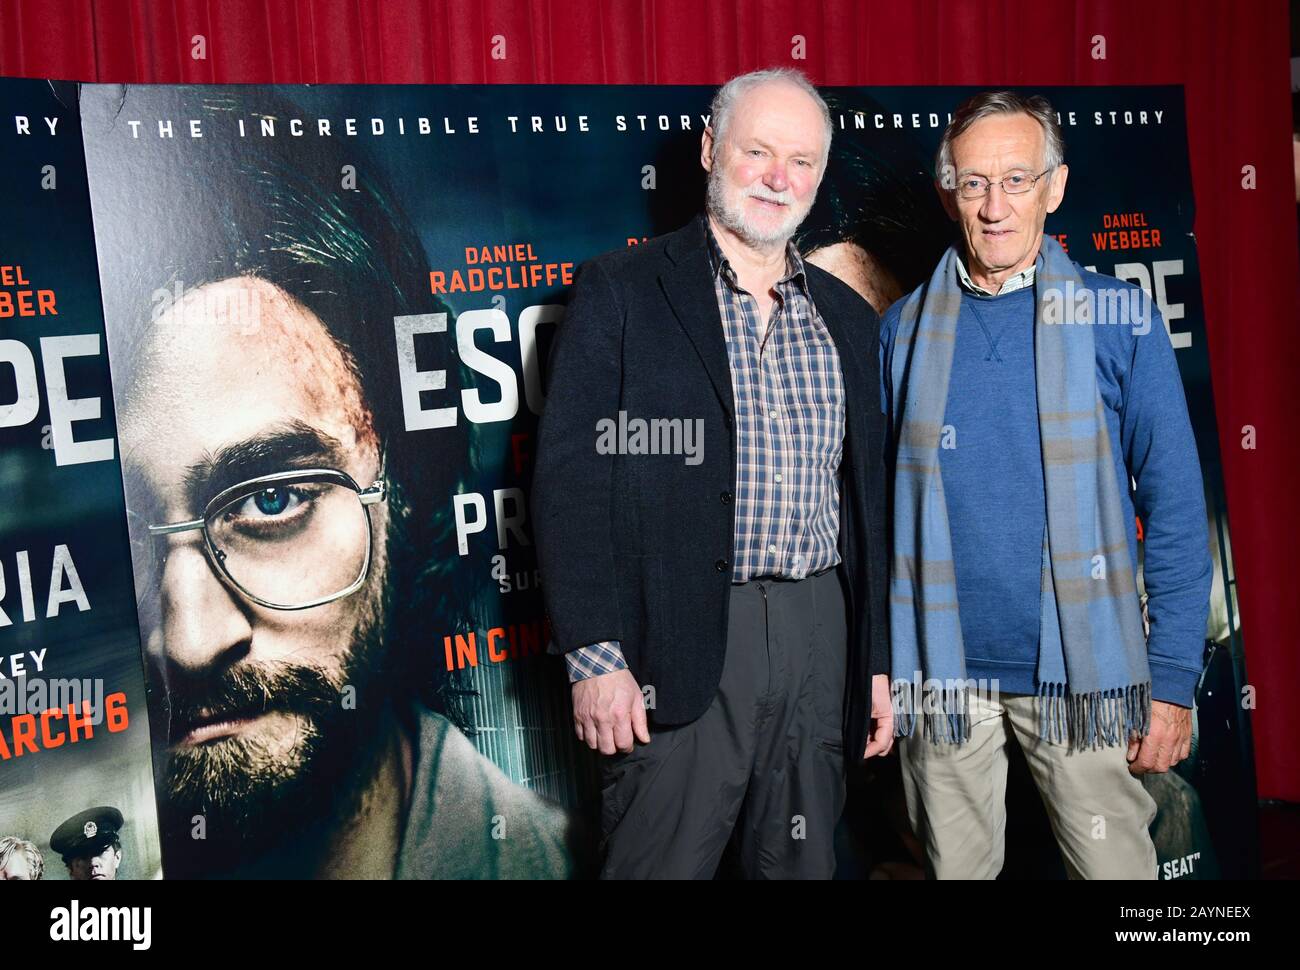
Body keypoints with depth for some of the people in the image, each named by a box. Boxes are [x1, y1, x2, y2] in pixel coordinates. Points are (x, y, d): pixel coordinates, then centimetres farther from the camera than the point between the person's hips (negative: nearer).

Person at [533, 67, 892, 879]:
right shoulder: (623, 291, -2)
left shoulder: (847, 318, 13)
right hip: (681, 643, -4)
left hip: (820, 639, 5)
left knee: (803, 864, 14)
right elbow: (571, 479, -7)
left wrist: (877, 660, 13)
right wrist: (595, 656, -14)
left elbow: (868, 499, 16)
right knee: (661, 864, 0)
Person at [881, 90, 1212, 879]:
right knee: (957, 868, 13)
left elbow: (1176, 511, -1)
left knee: (1117, 865, 6)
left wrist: (1174, 681, -6)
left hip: (1081, 674, -1)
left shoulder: (1120, 320, -2)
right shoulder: (904, 329, 4)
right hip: (943, 674, 2)